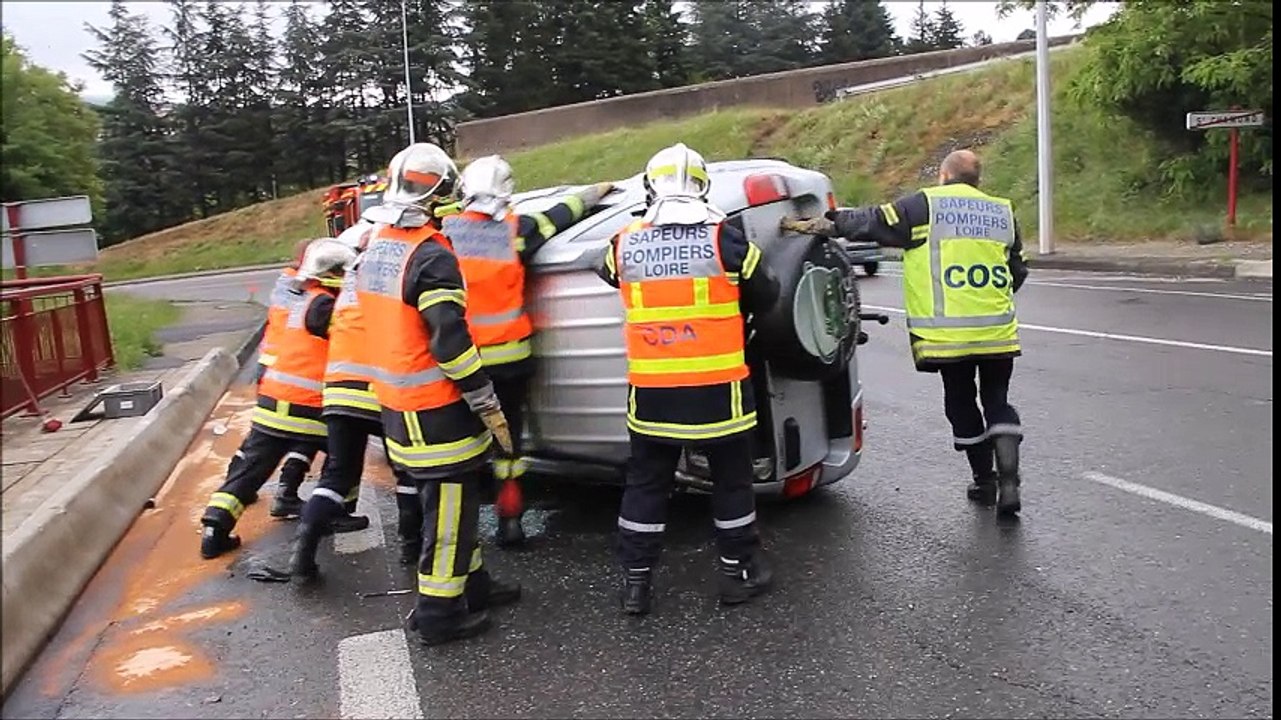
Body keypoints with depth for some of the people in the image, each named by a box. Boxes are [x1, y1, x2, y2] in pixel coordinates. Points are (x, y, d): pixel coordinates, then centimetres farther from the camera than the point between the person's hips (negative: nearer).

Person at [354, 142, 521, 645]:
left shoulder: (374, 248, 8)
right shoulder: (431, 256, -20)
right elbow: (450, 343, -23)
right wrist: (489, 406, -17)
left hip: (395, 403, 9)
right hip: (436, 411, -9)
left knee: (448, 500, 20)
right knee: (449, 508, 3)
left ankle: (472, 583, 33)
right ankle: (438, 614, 13)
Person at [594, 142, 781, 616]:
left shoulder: (624, 245, -2)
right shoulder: (723, 239, -9)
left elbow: (609, 275, 20)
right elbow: (765, 296, 3)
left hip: (651, 390, 2)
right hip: (717, 386, -2)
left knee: (645, 483, 14)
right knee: (731, 479, 15)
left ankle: (636, 581, 20)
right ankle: (739, 572, 27)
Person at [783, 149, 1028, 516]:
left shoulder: (924, 205, -2)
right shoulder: (1002, 212, 12)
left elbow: (871, 222, -5)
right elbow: (1018, 272, 19)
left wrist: (821, 225, 2)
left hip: (948, 333, -3)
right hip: (999, 331, 3)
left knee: (961, 403, 13)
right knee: (997, 401, 13)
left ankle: (984, 480, 22)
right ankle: (1008, 480, 0)